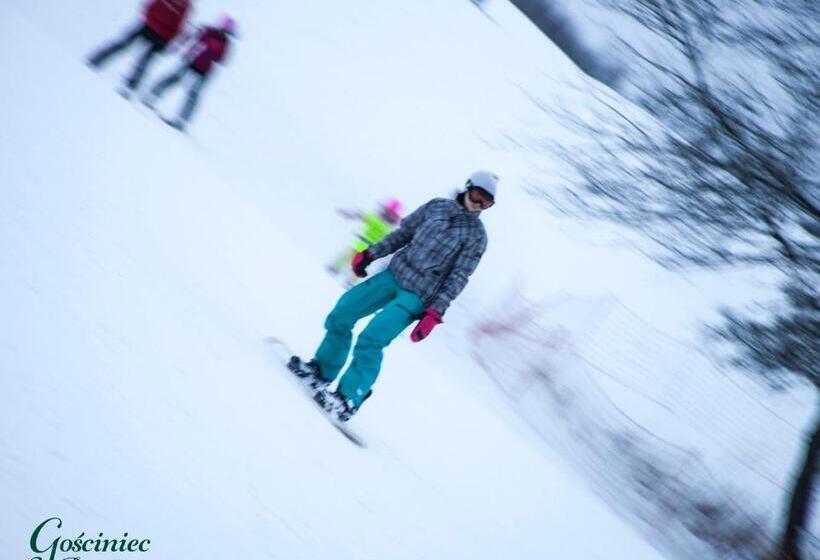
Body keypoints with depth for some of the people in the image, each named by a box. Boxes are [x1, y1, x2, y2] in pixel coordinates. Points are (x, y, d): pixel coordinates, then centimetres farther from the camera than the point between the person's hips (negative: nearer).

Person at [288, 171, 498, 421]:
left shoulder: (476, 235, -5)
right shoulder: (437, 206, 6)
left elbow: (458, 278, -9)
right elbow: (403, 233, 15)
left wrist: (434, 313, -16)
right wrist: (370, 253, 10)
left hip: (418, 296, -5)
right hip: (394, 274, 5)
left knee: (371, 339, -19)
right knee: (340, 315, 0)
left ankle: (348, 401, -9)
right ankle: (322, 371, 18)